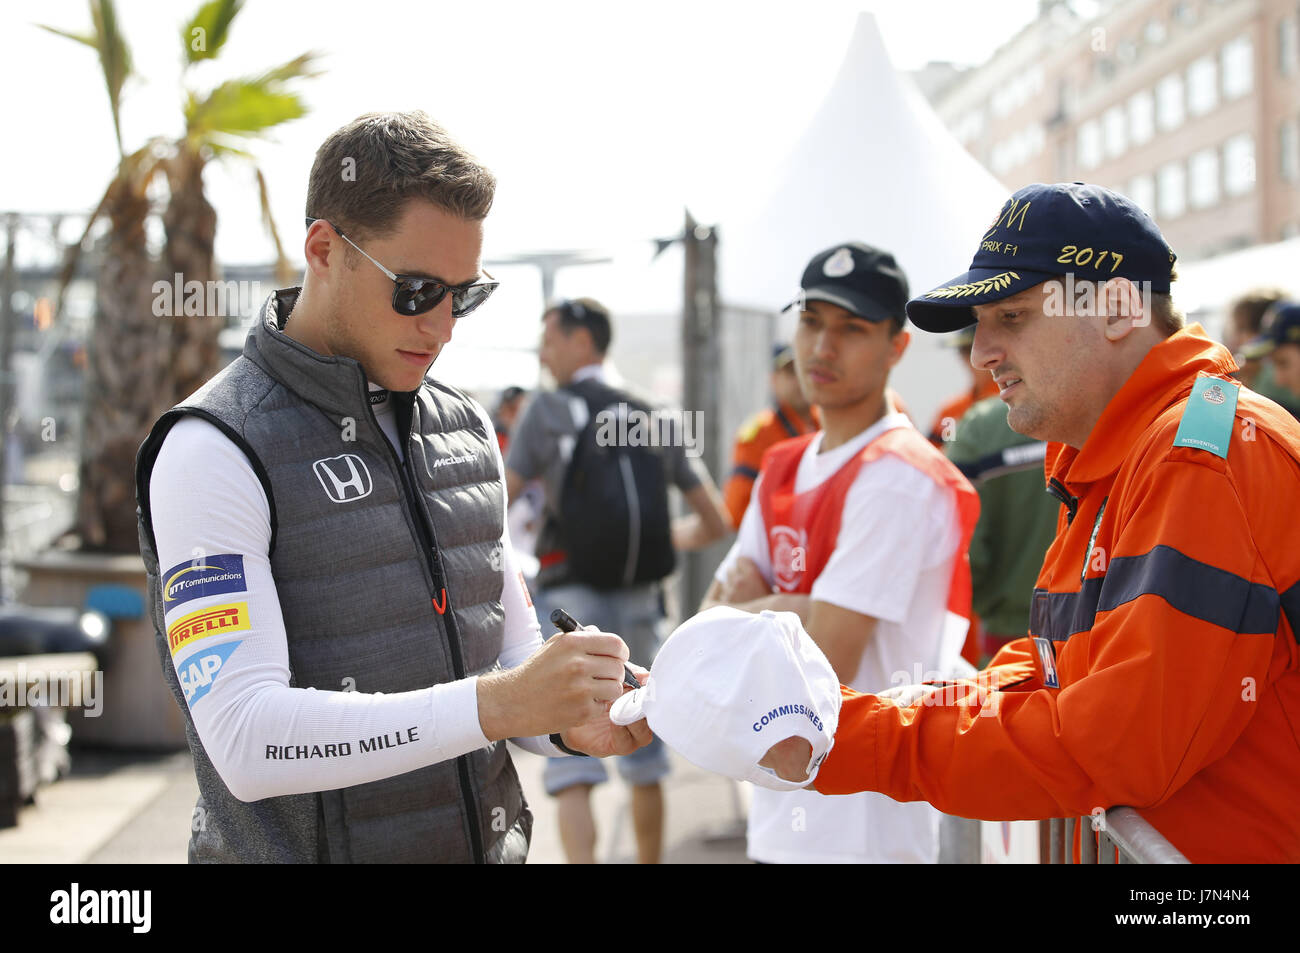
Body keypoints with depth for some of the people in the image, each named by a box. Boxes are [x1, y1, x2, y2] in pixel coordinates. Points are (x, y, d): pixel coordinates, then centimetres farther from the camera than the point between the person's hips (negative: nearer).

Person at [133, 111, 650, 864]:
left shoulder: (466, 426, 5)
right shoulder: (214, 450, -15)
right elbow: (246, 741, -25)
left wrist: (571, 723, -11)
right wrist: (495, 705, -31)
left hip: (493, 839, 6)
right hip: (305, 845, -6)